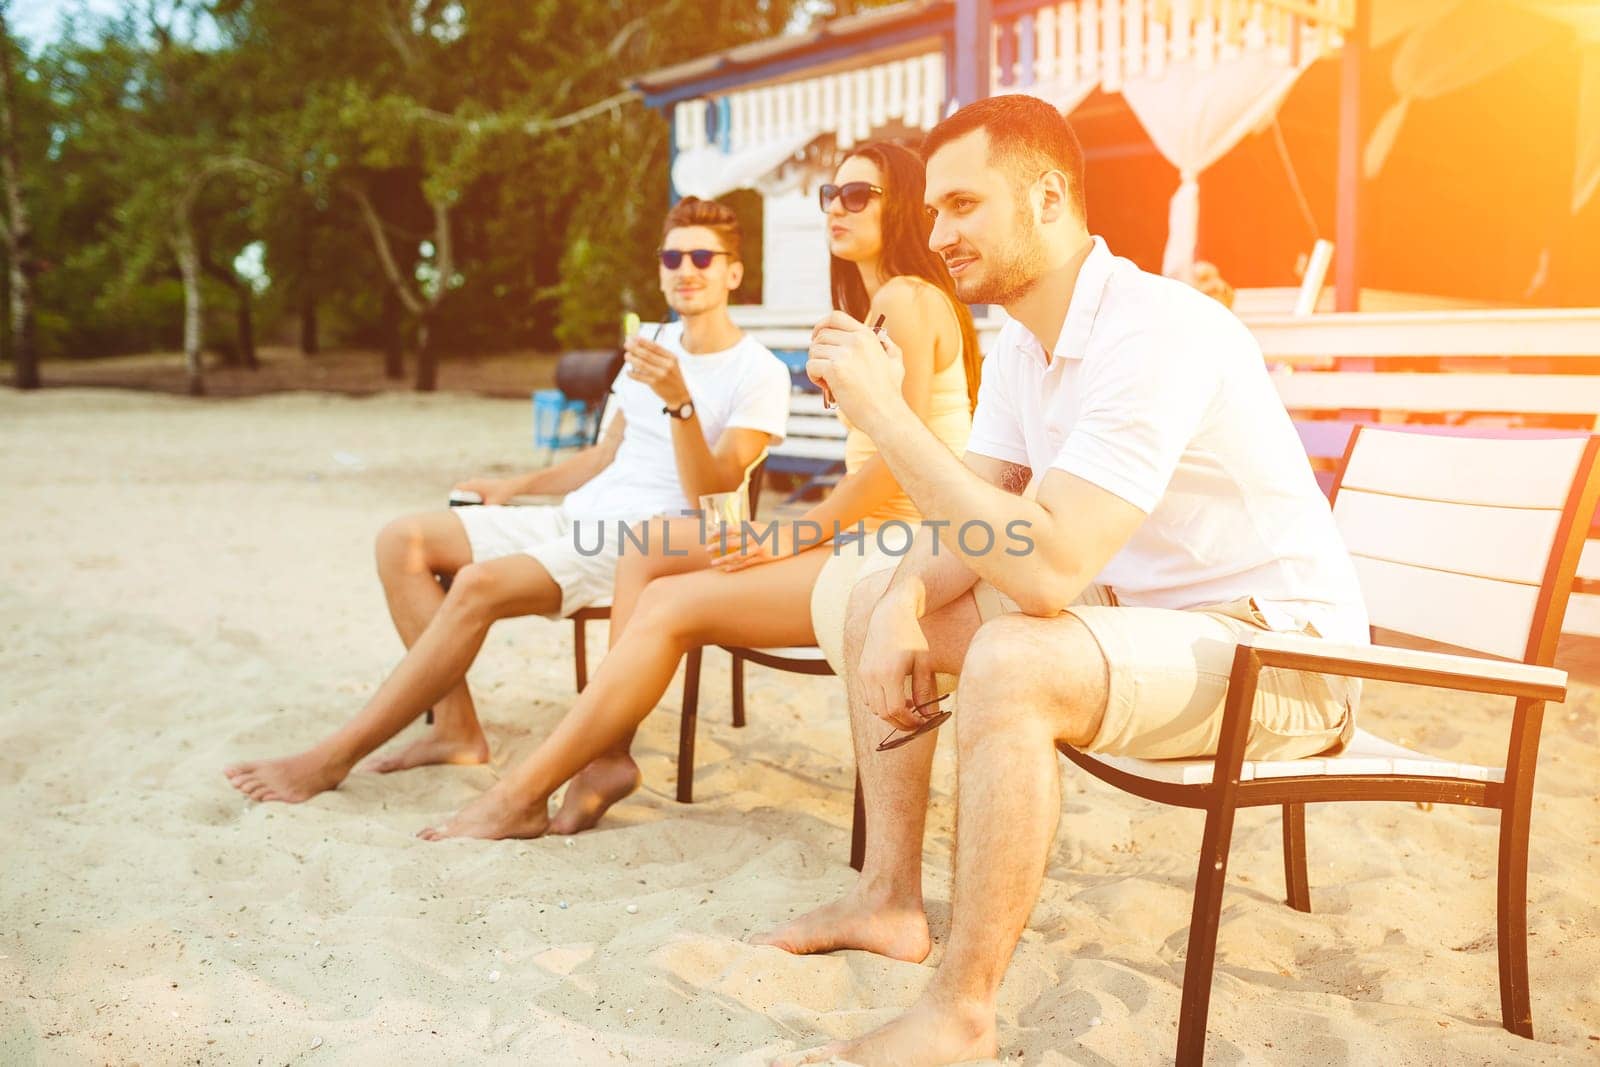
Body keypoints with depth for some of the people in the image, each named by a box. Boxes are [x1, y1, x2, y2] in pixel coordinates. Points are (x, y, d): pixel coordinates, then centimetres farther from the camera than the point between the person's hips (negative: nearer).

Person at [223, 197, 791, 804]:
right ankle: (457, 730, -8)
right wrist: (515, 486, 23)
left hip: (643, 543, -8)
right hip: (577, 519, 8)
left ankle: (334, 758, -20)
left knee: (479, 585, -30)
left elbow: (708, 498, -16)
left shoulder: (760, 374, -6)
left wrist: (680, 402, -29)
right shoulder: (655, 347, 17)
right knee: (402, 541, -6)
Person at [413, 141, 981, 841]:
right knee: (648, 547, 4)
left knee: (670, 607, -17)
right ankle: (608, 753, 0)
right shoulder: (879, 303, 21)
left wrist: (795, 534, -14)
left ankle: (521, 796, -8)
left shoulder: (906, 300, -11)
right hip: (855, 534, 10)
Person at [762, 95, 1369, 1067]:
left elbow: (1045, 568, -35)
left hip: (1279, 653, -9)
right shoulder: (1022, 345, 4)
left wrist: (886, 411, -30)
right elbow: (971, 532, 7)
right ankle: (892, 899, 15)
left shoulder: (1153, 332, -26)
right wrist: (905, 603, -14)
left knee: (1012, 661, -36)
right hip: (1139, 613, 9)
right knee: (875, 600, 7)